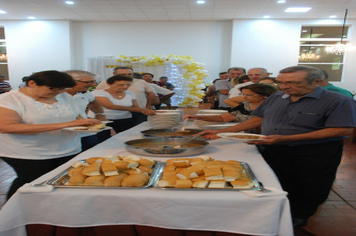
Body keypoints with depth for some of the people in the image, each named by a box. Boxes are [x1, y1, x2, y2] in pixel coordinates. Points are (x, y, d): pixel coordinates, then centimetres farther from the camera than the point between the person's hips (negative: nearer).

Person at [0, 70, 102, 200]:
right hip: (29, 156, -4)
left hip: (69, 151, 5)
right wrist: (63, 125, -30)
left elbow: (76, 118, 18)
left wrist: (86, 122, -11)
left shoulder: (65, 97, 6)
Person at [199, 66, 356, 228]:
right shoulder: (275, 97, 5)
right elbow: (258, 119, 10)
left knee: (308, 190, 12)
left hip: (313, 154, -4)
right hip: (272, 151, 4)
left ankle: (298, 217, 39)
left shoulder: (338, 101, -13)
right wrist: (222, 132, 1)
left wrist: (285, 138, -28)